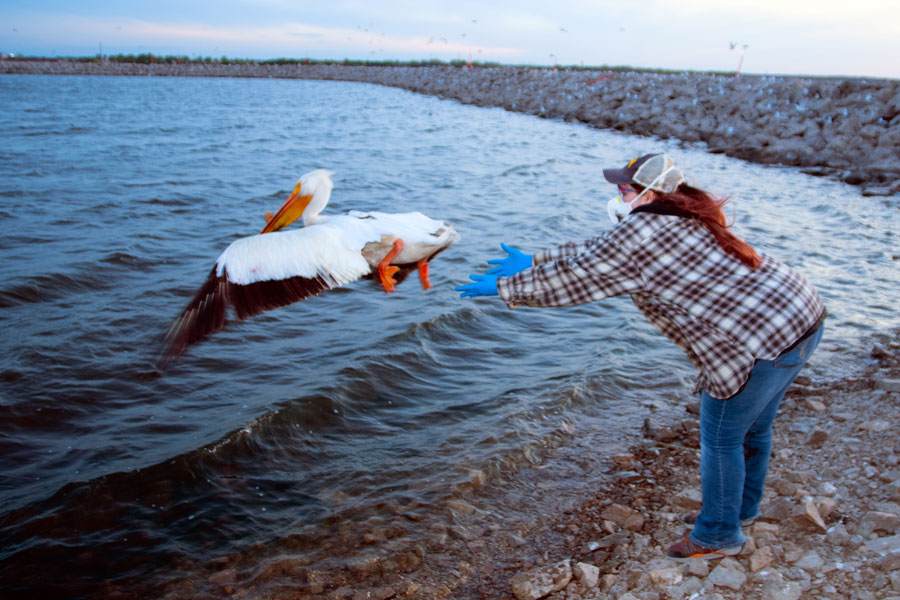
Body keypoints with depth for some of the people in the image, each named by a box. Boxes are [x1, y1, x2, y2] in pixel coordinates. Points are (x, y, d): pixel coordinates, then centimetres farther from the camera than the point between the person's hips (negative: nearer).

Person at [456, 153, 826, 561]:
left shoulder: (640, 232, -17)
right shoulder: (678, 219, 14)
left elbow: (572, 278, -10)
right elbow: (597, 252, 19)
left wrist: (504, 287, 1)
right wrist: (533, 262, 20)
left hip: (762, 339, -10)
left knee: (721, 438, 7)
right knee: (752, 427, 26)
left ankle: (718, 535, 26)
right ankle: (741, 508, 46)